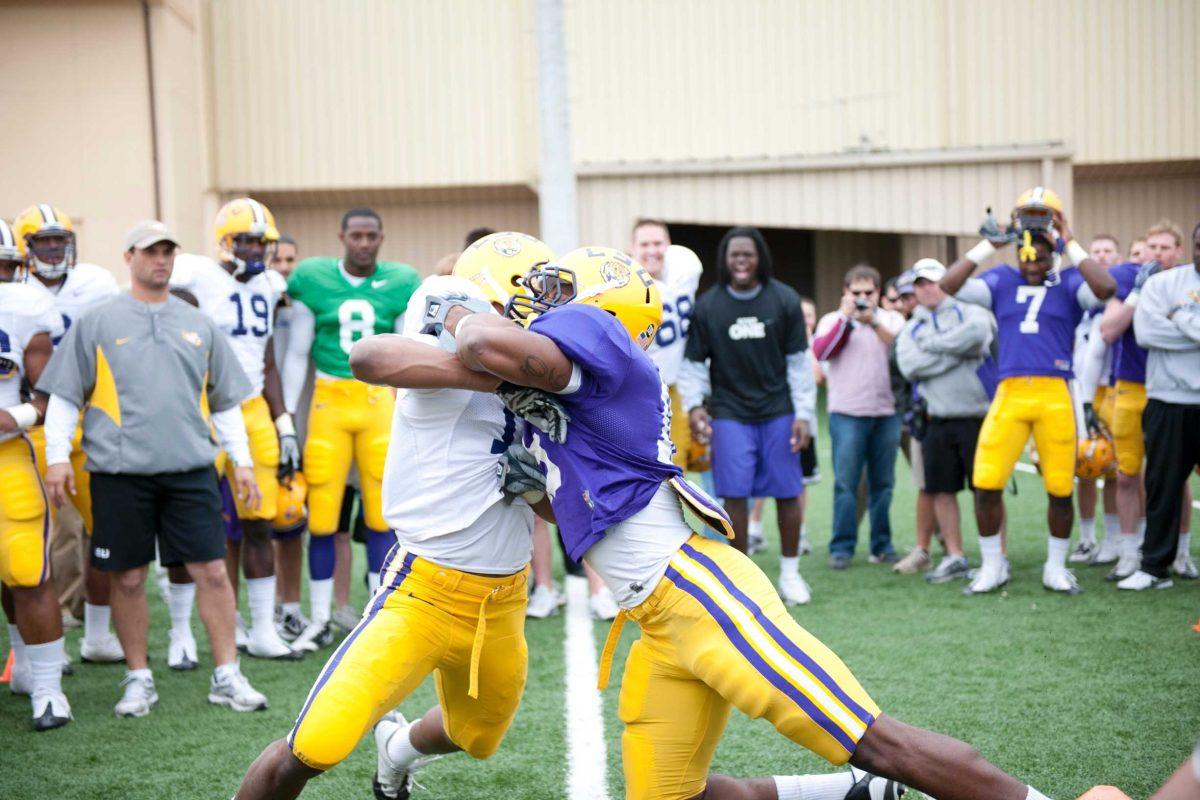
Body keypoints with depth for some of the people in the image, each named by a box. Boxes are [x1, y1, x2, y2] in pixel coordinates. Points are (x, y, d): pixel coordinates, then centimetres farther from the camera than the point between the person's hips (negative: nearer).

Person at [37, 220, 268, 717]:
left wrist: (242, 461, 16)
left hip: (190, 468, 2)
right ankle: (138, 680, 17)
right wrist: (57, 455, -3)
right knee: (129, 578, 4)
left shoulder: (198, 325, 15)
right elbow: (64, 395, 5)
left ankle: (227, 676, 9)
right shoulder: (98, 323, 5)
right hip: (121, 471, -2)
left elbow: (225, 401, 20)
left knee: (212, 571, -1)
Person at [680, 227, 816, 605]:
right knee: (734, 494, -4)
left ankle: (790, 573, 19)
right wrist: (693, 404, -11)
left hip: (778, 411, 1)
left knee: (787, 493, 3)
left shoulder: (784, 301, -1)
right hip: (730, 413, 0)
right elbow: (694, 362, 4)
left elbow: (798, 361, 2)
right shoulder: (707, 305, -2)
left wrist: (803, 414, -2)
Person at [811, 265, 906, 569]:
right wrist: (846, 317, -10)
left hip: (887, 414, 2)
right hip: (847, 414, -2)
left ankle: (882, 546, 12)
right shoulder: (833, 321, 10)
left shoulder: (892, 320, 12)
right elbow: (821, 352, -8)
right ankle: (841, 548, -2)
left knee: (883, 484, 5)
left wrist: (874, 323, -15)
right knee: (845, 483, -6)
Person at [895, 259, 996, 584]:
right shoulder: (911, 329, 13)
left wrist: (933, 344, -11)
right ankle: (955, 557, 18)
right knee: (941, 490, 6)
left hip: (976, 415, -4)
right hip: (937, 420, 4)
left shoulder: (969, 312, 2)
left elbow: (976, 333, -23)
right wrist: (959, 351, -9)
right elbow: (910, 366, -6)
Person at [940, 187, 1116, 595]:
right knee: (986, 483, -4)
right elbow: (950, 286, -2)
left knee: (1060, 488, 5)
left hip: (1056, 396, -1)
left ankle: (1056, 567, 23)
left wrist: (1071, 245, -10)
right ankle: (992, 565, 13)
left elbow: (1105, 288, -16)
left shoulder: (1068, 283, 5)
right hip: (1010, 393, 1)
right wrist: (988, 245, -4)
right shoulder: (1002, 280, 10)